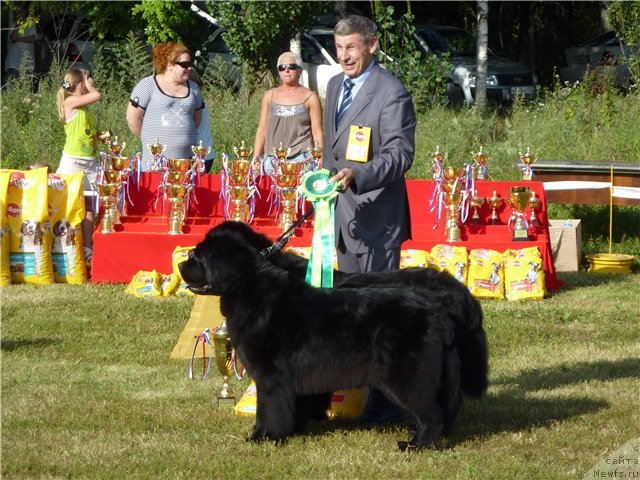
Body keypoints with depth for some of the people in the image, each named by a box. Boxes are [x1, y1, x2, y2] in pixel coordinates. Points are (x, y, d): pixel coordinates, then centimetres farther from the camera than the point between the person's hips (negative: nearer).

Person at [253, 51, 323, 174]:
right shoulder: (269, 96, 15)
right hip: (271, 159, 3)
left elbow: (317, 132, 3)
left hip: (300, 159, -3)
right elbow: (262, 129, 16)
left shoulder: (310, 97, 6)